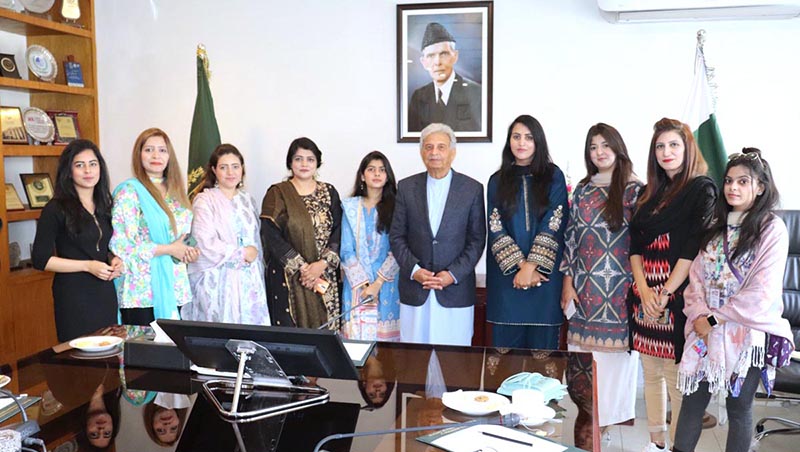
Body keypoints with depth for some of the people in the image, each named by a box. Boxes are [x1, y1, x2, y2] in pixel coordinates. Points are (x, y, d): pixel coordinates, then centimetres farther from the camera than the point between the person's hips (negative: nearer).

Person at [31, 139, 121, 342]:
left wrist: (114, 260, 0)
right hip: (74, 295, -6)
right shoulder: (56, 209, -8)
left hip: (106, 292, 6)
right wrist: (88, 266, -16)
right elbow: (40, 259, -10)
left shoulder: (104, 206, 10)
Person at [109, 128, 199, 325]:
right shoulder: (129, 192, -7)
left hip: (175, 289, 6)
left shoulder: (175, 192, 14)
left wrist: (189, 250, 2)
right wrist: (169, 249, -13)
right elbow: (120, 244, -15)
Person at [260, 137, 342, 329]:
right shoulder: (277, 194, 0)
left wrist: (322, 264, -12)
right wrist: (302, 268, -13)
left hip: (325, 276, 2)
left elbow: (338, 233, 3)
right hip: (287, 278, -2)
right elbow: (272, 238, -8)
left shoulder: (329, 192, 8)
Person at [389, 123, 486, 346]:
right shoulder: (406, 187, 6)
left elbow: (477, 239, 1)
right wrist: (413, 269, -8)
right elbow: (396, 236, 6)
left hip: (456, 291, -1)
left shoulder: (472, 189, 1)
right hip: (414, 289, 1)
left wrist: (453, 274, -10)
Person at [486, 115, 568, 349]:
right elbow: (495, 228, 0)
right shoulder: (497, 180, 8)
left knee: (542, 346, 3)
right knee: (506, 344, 4)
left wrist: (532, 267, -13)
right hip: (506, 276, 1)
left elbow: (554, 224, -5)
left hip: (545, 275, -1)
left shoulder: (553, 176, 4)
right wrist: (520, 266, -12)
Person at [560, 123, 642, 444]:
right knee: (584, 354, 7)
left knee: (614, 352, 2)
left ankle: (613, 410, 19)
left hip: (620, 287, -4)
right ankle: (590, 411, 21)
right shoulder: (582, 190, 10)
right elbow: (571, 238, 10)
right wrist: (568, 283, 4)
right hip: (584, 287, 4)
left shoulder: (634, 190, -2)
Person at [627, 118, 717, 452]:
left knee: (675, 376, -3)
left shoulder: (702, 189, -2)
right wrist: (643, 289, -6)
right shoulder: (649, 193, 15)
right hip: (645, 294, 6)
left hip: (677, 296, -6)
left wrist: (666, 293, -14)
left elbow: (693, 248, -11)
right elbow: (635, 244, 8)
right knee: (651, 371, 13)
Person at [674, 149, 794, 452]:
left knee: (739, 406, 8)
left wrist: (715, 318, -13)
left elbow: (761, 292, -14)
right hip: (706, 330, 5)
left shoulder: (772, 230, -7)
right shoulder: (717, 227, 11)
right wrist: (699, 315, -8)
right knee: (692, 400, 8)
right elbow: (696, 274, 7)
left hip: (747, 333, -5)